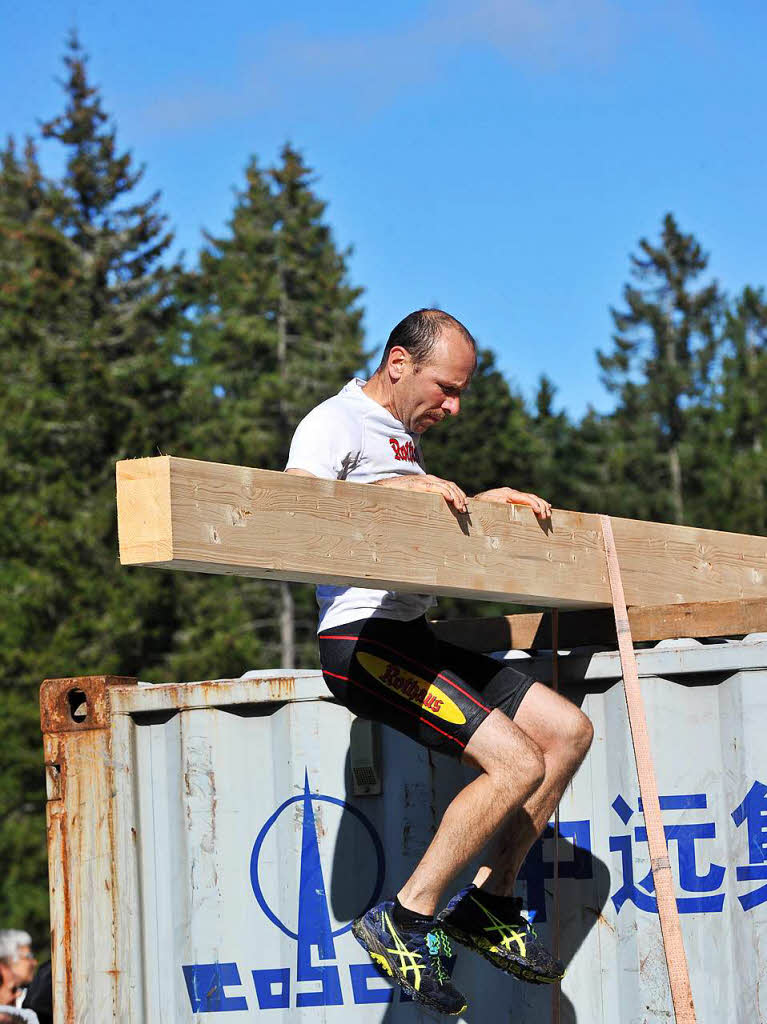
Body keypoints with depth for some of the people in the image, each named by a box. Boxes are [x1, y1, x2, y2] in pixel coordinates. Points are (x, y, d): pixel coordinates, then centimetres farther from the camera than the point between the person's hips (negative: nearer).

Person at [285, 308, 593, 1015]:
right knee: (517, 763, -20)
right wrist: (395, 486, -24)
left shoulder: (404, 435, 25)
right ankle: (404, 921, -13)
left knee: (569, 731, 8)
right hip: (363, 639, -10)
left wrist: (482, 502, 21)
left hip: (415, 636, 10)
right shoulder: (335, 424, -5)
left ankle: (486, 906, 10)